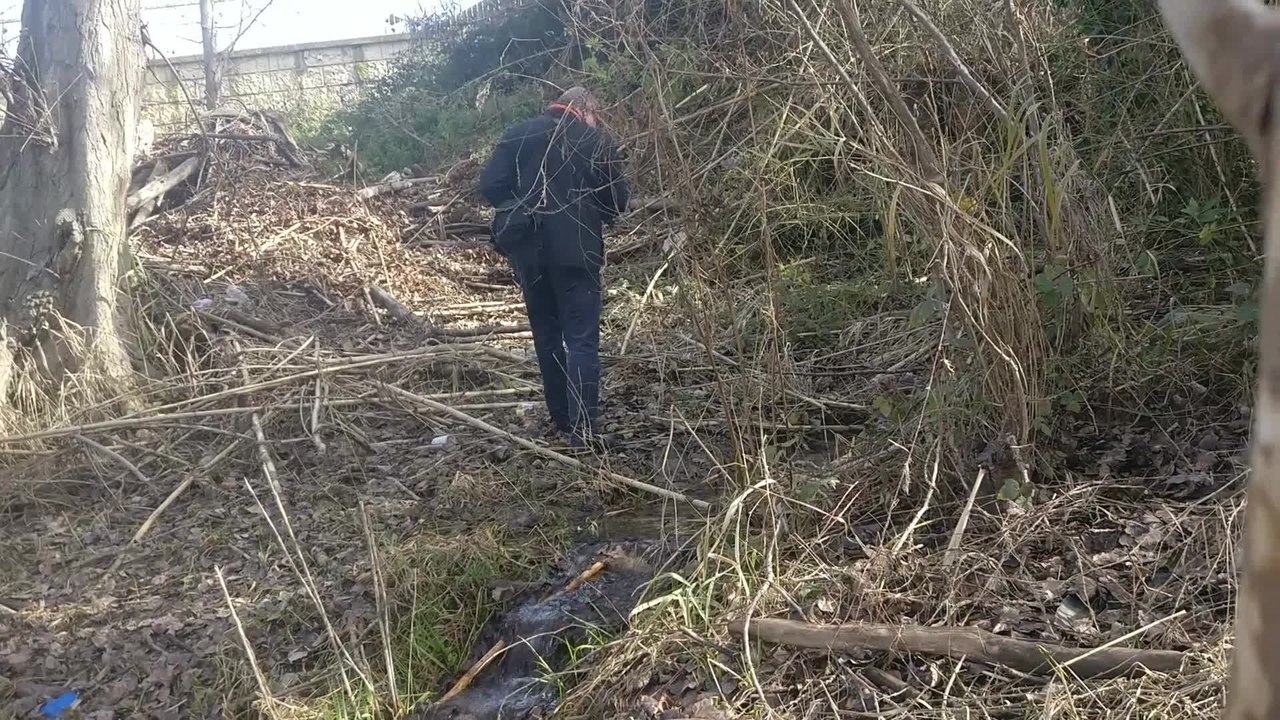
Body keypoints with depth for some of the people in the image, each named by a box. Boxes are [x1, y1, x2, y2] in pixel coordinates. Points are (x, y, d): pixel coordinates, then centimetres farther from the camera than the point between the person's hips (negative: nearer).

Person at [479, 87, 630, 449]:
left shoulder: (519, 134, 5)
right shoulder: (599, 141, -1)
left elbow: (490, 186, -1)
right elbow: (618, 202, -1)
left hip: (527, 247, 3)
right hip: (576, 250, -3)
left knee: (546, 336, 15)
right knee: (581, 340, -1)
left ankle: (562, 419, 22)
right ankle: (584, 429, -8)